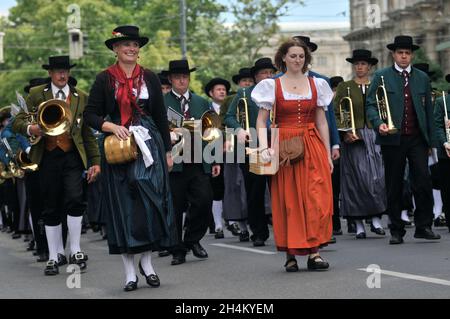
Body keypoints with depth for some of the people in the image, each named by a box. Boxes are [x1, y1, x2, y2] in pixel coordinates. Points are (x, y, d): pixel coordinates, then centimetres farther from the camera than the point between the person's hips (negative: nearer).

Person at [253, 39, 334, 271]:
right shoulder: (272, 86, 3)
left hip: (313, 147, 2)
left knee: (317, 198, -8)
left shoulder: (317, 84, 10)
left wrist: (328, 154, 7)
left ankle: (314, 251, -6)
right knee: (287, 200, -1)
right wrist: (264, 147, -16)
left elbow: (321, 122, 11)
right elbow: (261, 122, 0)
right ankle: (291, 254, 6)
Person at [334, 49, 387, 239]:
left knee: (378, 178, -9)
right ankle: (359, 224, 1)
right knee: (356, 180, -3)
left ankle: (376, 219, -2)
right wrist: (345, 132, -11)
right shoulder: (344, 87, 6)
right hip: (353, 138, -1)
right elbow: (336, 114, 2)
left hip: (374, 136, 1)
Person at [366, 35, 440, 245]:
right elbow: (370, 104, 1)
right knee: (394, 187, 3)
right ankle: (396, 231, 10)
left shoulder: (422, 78, 13)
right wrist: (378, 123, -19)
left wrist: (431, 140, 11)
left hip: (417, 139, 2)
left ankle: (423, 226, 2)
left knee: (423, 181, -9)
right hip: (392, 139, -2)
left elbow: (428, 109, 15)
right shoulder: (381, 77, 5)